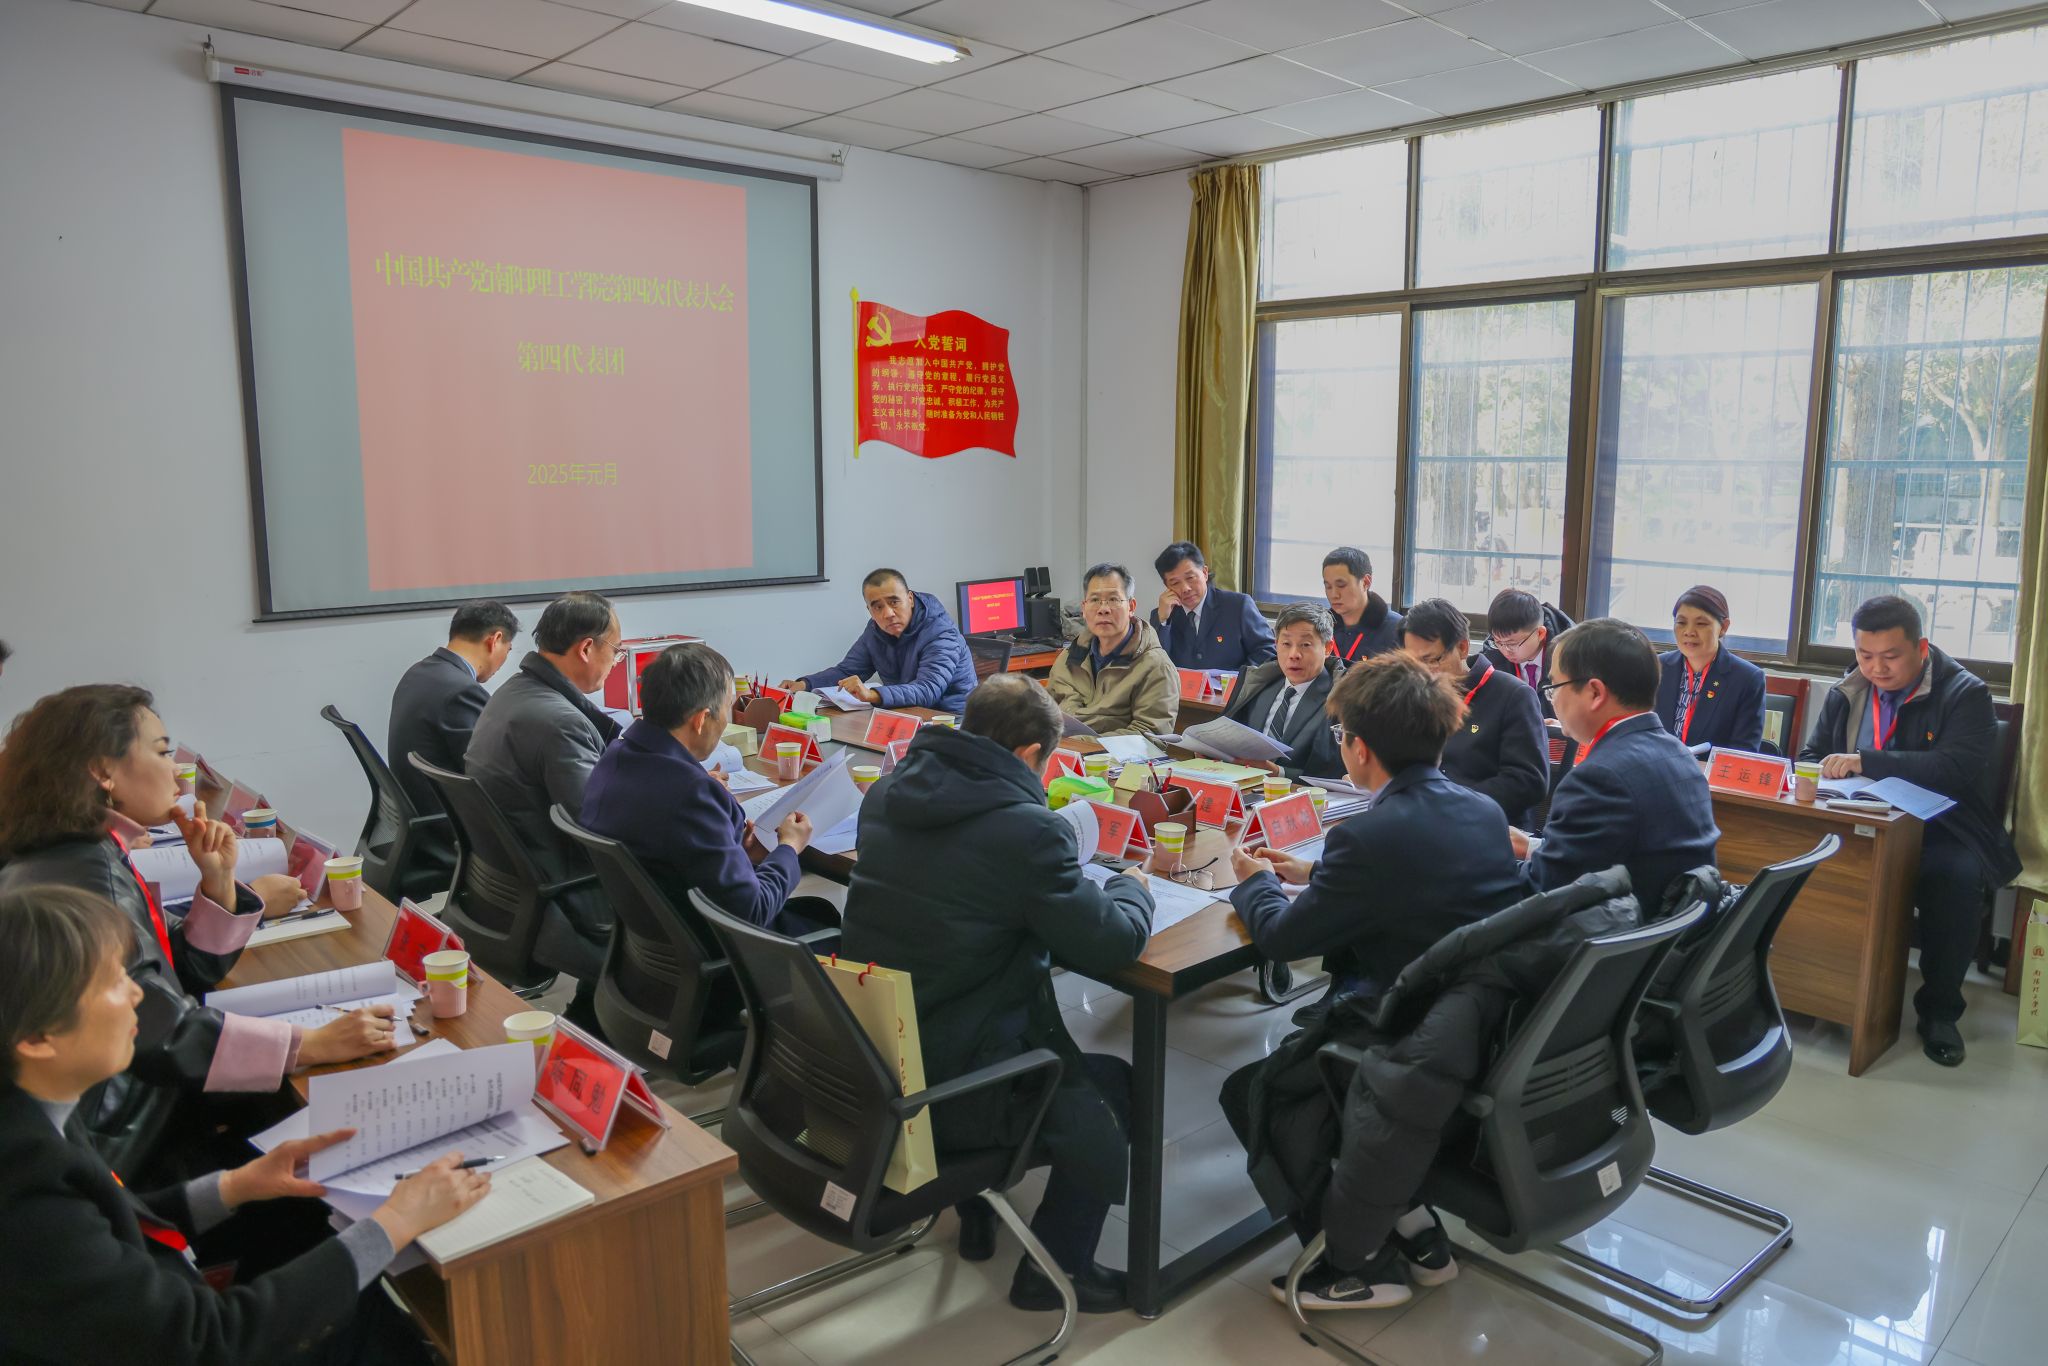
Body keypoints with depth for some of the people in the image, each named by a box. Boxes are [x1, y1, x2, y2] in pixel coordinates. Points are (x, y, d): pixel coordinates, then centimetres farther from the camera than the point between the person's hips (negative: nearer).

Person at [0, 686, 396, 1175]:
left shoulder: (98, 856, 6)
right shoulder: (80, 878, -24)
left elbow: (189, 972, 10)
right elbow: (163, 1032, -28)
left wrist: (218, 881, -6)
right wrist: (314, 1044, -27)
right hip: (115, 1149, -9)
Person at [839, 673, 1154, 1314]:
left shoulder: (886, 794, 1)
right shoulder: (1028, 830, -22)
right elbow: (1113, 944, -15)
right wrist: (1131, 888, 6)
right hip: (944, 1092, -7)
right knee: (1115, 1089, 14)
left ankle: (974, 1213, 40)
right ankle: (1053, 1271, 25)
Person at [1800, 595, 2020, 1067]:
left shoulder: (1965, 694, -4)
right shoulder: (1846, 694, 11)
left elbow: (1957, 767, -20)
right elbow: (1810, 757, 18)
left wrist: (1865, 761, -28)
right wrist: (1820, 777, -7)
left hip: (1940, 834, -4)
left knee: (1959, 876, -36)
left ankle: (1939, 1010, -14)